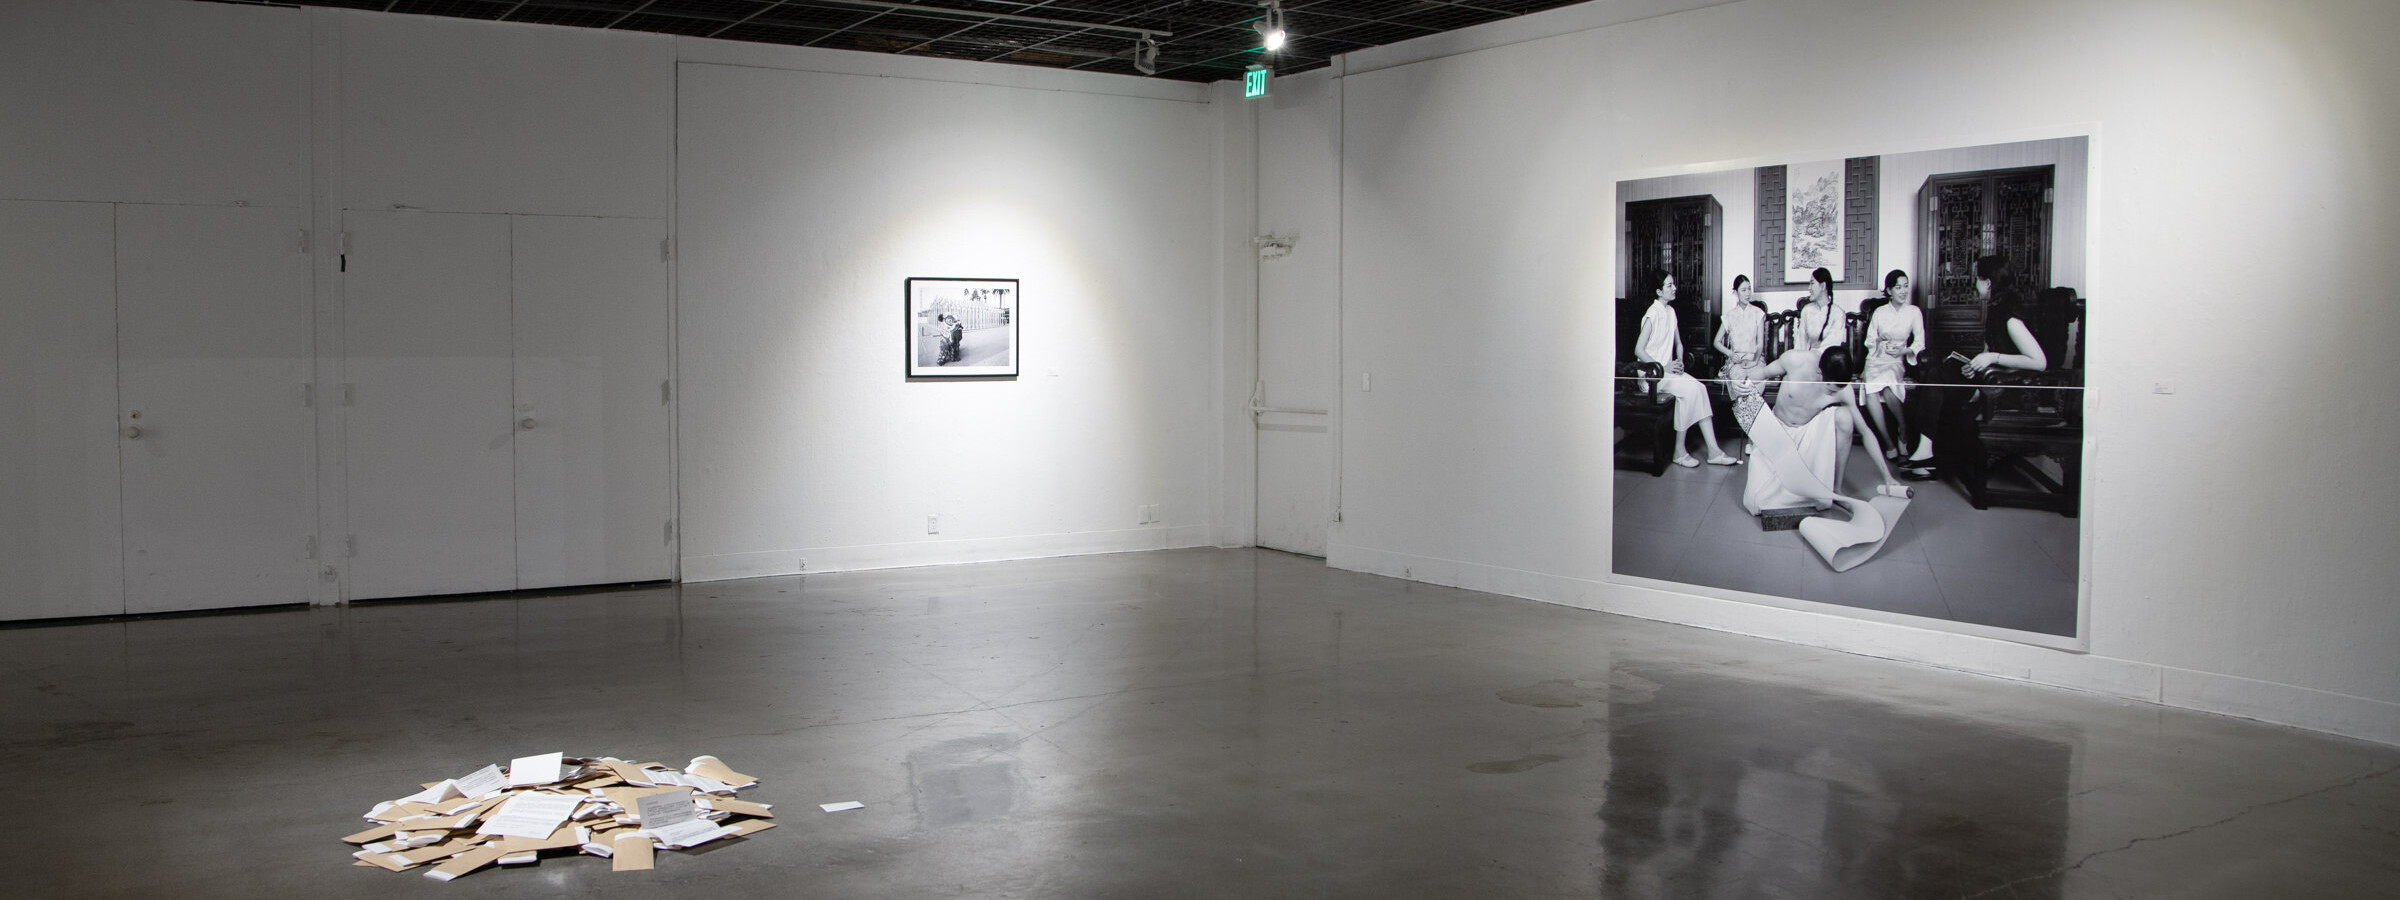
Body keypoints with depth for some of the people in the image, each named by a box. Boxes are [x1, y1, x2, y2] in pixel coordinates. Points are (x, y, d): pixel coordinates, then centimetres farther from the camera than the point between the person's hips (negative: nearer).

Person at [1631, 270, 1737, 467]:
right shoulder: (1652, 315, -14)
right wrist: (1663, 367, -19)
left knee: (1699, 389, -14)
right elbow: (1639, 350, -18)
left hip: (1669, 369, 8)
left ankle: (1713, 450, -17)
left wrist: (1679, 361, 3)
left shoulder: (1670, 311, 12)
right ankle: (1679, 452, -17)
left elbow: (1678, 343, 23)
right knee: (1689, 390, -26)